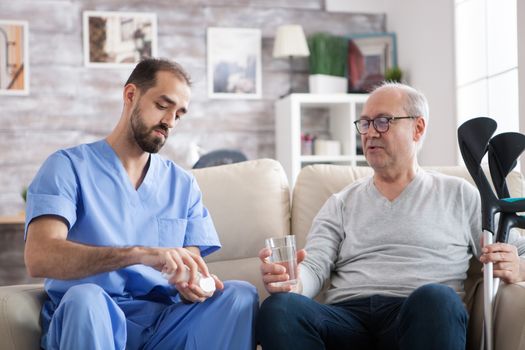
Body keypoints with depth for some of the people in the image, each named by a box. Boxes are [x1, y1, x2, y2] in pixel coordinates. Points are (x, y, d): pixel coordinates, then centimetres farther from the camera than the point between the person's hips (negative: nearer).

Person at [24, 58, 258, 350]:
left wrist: (192, 286, -17)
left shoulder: (183, 184, 14)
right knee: (85, 297, -36)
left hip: (164, 320, 3)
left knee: (241, 294, -23)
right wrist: (139, 254, -30)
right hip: (87, 320, -3)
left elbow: (191, 266, 10)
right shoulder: (69, 166, 0)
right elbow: (39, 257, -17)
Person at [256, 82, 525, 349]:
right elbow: (313, 267, 8)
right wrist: (292, 283, -16)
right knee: (278, 308, -31)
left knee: (436, 297, -38)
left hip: (422, 318, -1)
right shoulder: (341, 204, 22)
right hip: (347, 315, 2)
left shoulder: (459, 196, 18)